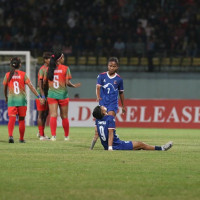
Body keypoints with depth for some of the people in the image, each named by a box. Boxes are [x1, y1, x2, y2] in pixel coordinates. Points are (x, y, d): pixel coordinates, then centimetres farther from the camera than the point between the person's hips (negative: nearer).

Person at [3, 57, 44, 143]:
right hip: (21, 99, 0)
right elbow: (31, 87, -6)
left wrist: (6, 98, 30)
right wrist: (39, 97, -4)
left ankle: (10, 135, -30)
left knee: (12, 119, -7)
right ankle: (21, 139, 20)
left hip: (11, 99, 0)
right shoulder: (23, 74, -1)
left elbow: (5, 88, 13)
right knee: (21, 120, 13)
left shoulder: (8, 75, 3)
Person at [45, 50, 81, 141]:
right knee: (64, 116, 11)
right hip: (63, 94, -2)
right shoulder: (65, 68, -6)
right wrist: (74, 86, 8)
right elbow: (67, 83, -11)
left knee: (53, 115, -3)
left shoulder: (49, 69, 3)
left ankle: (53, 136, -17)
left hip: (51, 94, 2)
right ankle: (66, 136, 22)